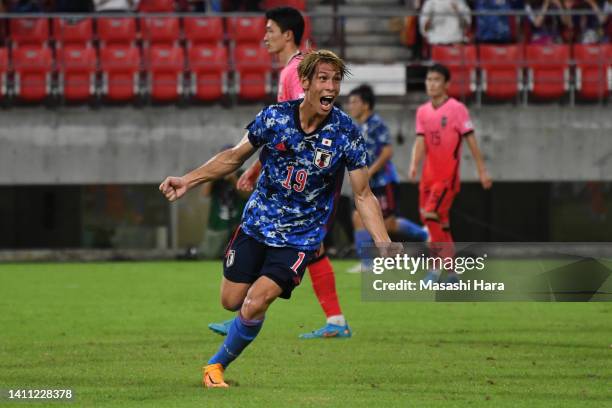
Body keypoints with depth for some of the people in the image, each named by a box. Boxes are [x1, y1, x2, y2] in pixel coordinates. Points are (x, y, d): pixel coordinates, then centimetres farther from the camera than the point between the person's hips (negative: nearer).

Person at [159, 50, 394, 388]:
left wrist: (385, 246, -19)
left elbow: (363, 196, -9)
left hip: (301, 238, -3)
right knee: (231, 302, 6)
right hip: (257, 225, 3)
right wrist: (188, 180, -2)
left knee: (253, 307, -15)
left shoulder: (346, 133, -15)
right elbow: (234, 157, 5)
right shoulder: (275, 117, -11)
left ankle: (217, 364, 10)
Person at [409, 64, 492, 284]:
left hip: (448, 175, -6)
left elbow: (470, 139, -5)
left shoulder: (457, 108, -6)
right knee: (440, 224, 8)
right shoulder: (423, 111, 9)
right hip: (429, 175, 6)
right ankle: (452, 274, 17)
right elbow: (420, 141, 2)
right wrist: (414, 164, -17)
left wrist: (482, 170, -5)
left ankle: (439, 269, -13)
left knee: (430, 214, -20)